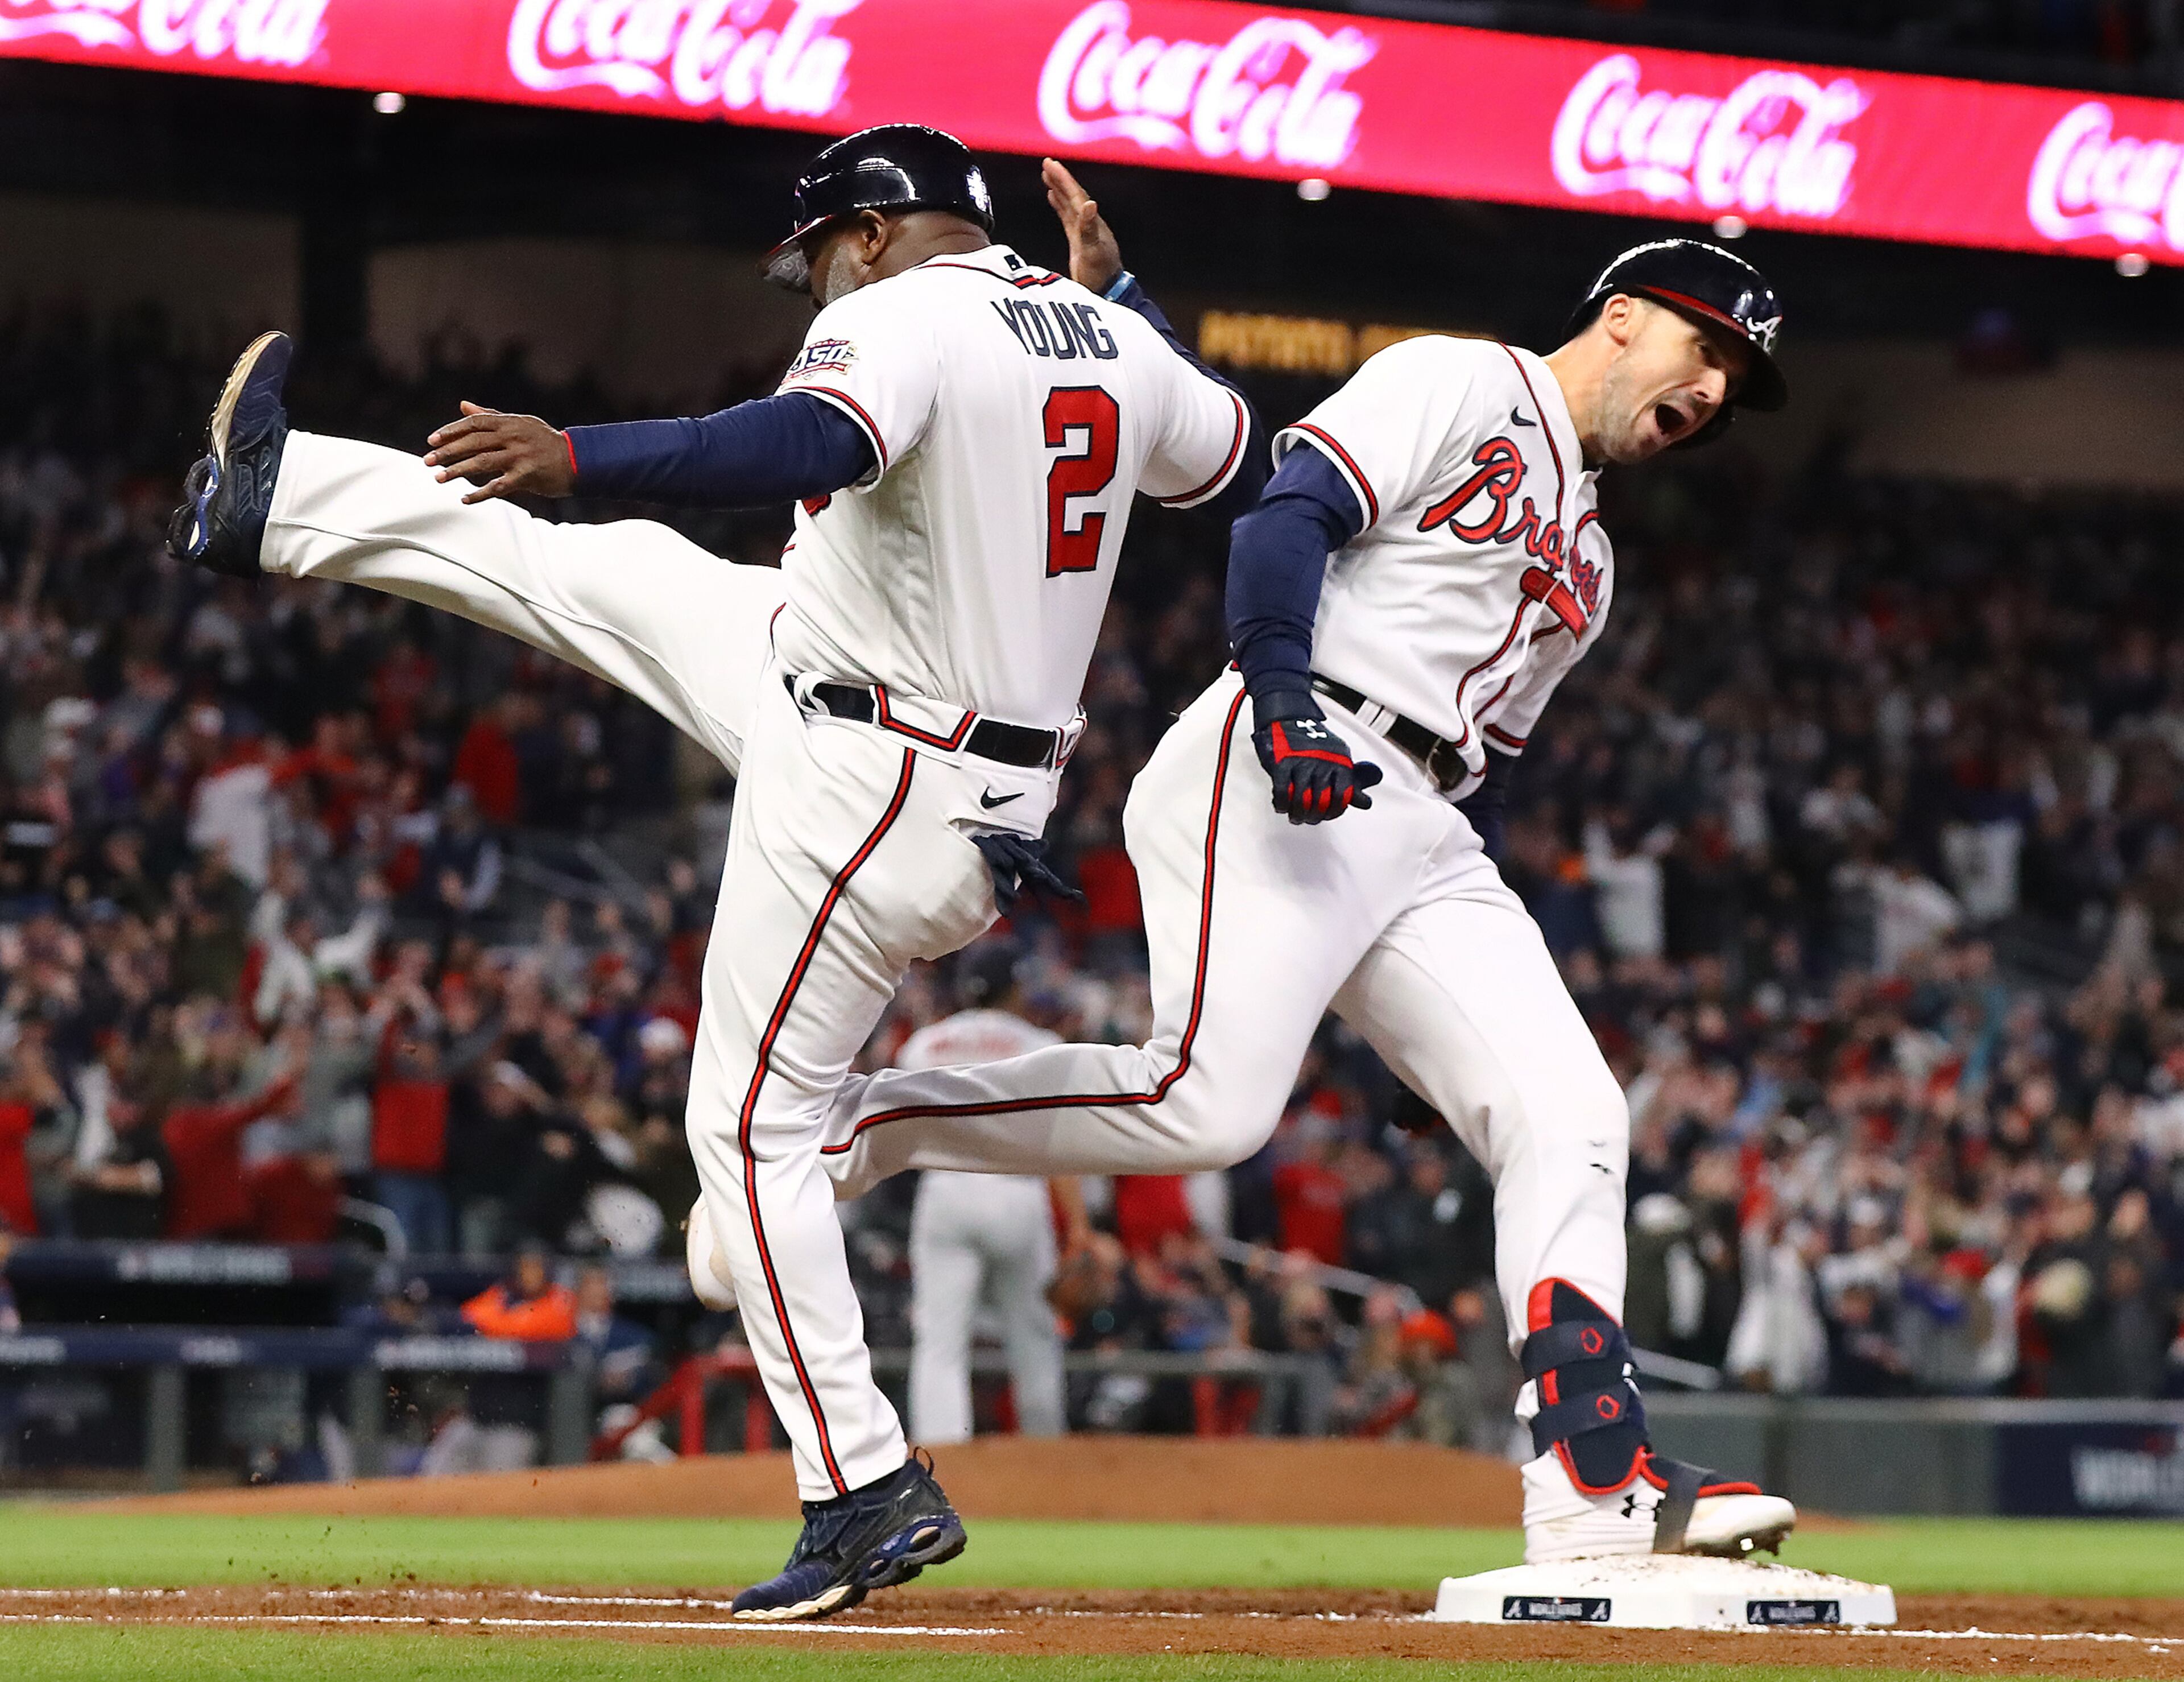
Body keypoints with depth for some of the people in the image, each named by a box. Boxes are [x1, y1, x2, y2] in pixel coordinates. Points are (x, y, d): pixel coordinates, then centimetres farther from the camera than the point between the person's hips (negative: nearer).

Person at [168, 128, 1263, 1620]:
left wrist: (576, 455, -45)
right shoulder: (1114, 342, 5)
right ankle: (275, 503, 36)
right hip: (995, 791, 9)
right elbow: (1246, 466, 23)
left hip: (875, 793, -9)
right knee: (623, 576, 20)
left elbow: (807, 446, -40)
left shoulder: (903, 319, -19)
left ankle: (869, 1491, -1)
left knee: (753, 1124, -1)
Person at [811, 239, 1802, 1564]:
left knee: (1571, 1118, -6)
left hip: (1425, 843, 9)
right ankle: (852, 1127, -10)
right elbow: (1287, 515, -9)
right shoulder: (1462, 384, 5)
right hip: (1283, 785, -9)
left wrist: (1491, 954, 17)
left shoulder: (1587, 563, 31)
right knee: (1209, 1102, -26)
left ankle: (1597, 1489, -12)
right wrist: (1284, 701, -25)